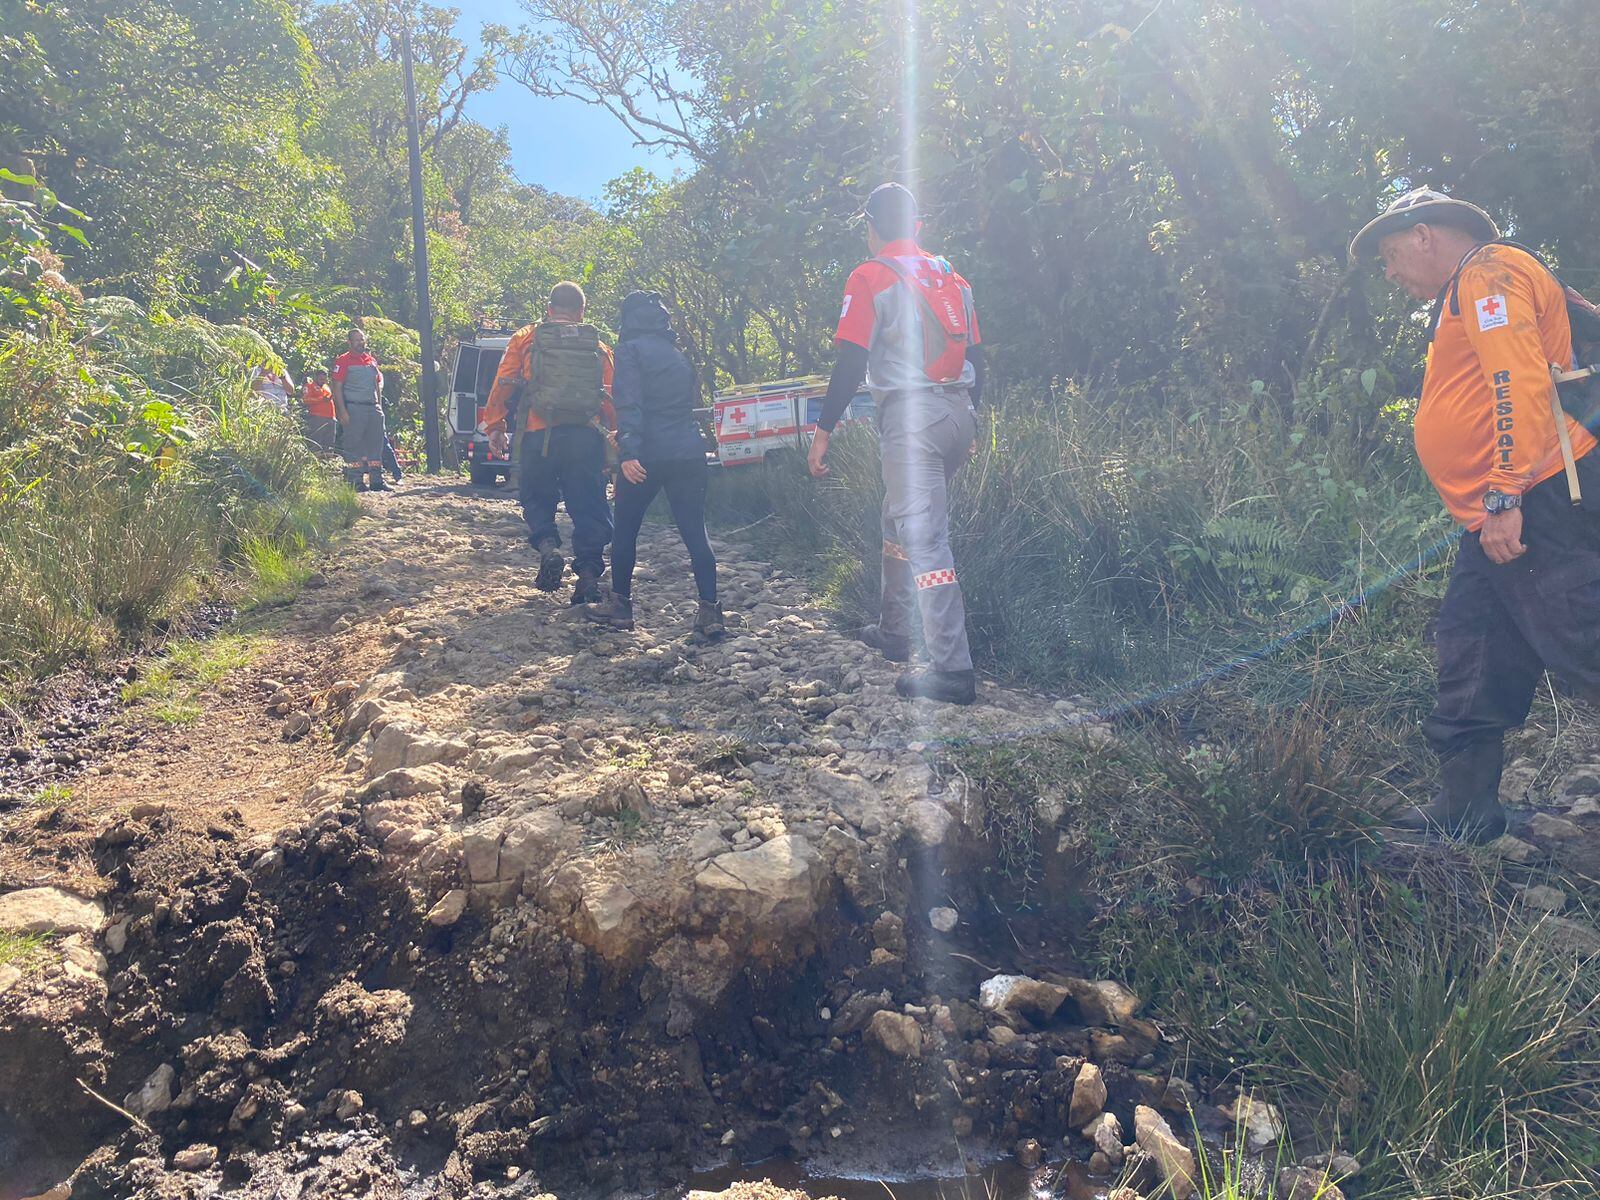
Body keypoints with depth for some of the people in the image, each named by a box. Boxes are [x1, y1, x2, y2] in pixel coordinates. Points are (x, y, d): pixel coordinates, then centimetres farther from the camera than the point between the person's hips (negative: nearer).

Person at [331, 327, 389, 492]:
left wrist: (379, 407, 12)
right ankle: (356, 481, -1)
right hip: (354, 409, -6)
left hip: (373, 408, 6)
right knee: (354, 446, -4)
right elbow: (337, 387, -7)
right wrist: (342, 411, -15)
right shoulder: (343, 361, -2)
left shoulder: (372, 360, 16)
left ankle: (376, 480, 12)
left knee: (376, 444, 6)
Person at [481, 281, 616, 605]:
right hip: (586, 437, 1)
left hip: (539, 435, -1)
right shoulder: (598, 346, 13)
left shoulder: (526, 338, 9)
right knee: (588, 506, 7)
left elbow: (503, 384, 4)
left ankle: (548, 546, -10)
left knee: (536, 497, 15)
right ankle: (588, 572, 1)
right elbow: (611, 396, 8)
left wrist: (494, 426, 11)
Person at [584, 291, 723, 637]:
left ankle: (620, 606, 16)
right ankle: (710, 611, -3)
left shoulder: (630, 349, -2)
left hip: (647, 454, -5)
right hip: (689, 453, 5)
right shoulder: (678, 352, 18)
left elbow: (628, 402, -14)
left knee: (625, 530, 10)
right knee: (695, 532, 3)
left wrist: (629, 451, -23)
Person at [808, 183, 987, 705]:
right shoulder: (952, 277, 16)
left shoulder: (871, 277, -4)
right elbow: (976, 358, 17)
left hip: (910, 416, -7)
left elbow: (851, 362, -11)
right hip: (958, 415, 7)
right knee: (901, 519, 22)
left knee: (923, 536, -7)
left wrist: (823, 431, -7)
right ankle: (892, 631, 34)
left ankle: (953, 670, -9)